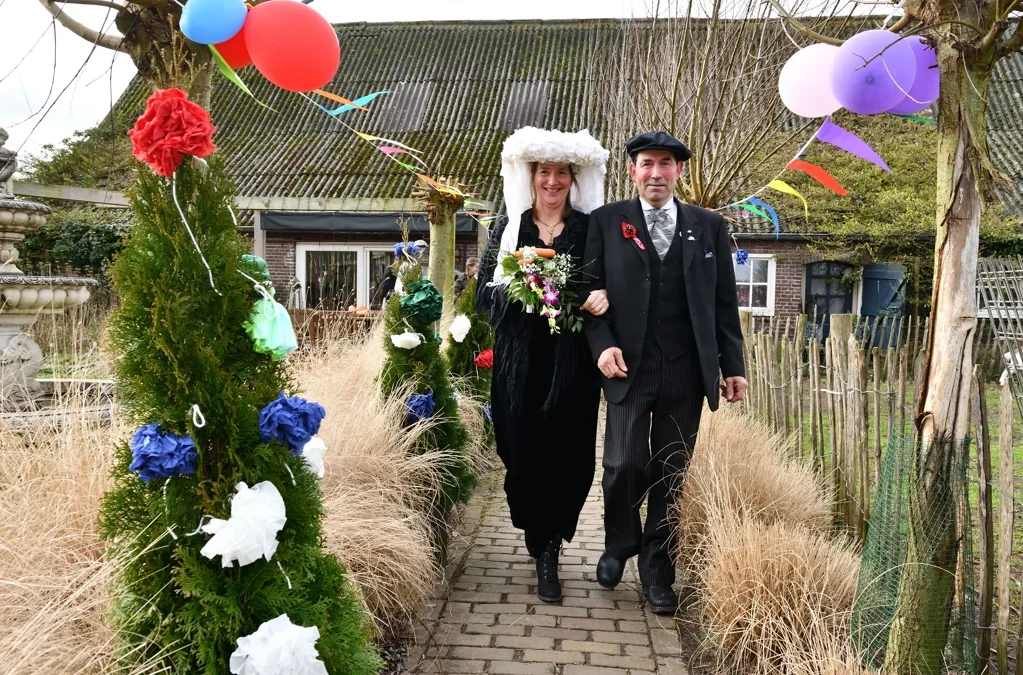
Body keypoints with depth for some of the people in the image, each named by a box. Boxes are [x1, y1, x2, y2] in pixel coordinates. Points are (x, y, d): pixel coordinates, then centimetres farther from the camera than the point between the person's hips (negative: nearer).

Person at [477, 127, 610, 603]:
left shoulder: (592, 231, 6)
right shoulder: (508, 230, 9)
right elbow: (484, 294, 7)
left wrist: (604, 297, -18)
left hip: (572, 364, -1)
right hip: (520, 363, 1)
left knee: (568, 454, -2)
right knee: (524, 453, 2)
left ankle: (547, 553, 12)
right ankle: (544, 549, 23)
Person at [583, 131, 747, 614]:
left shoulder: (709, 226, 10)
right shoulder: (607, 221, 5)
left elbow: (724, 302, 9)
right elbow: (591, 290, 3)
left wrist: (733, 366, 5)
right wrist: (602, 344, -11)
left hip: (687, 373, 2)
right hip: (629, 367, -2)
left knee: (671, 474, 7)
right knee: (625, 465, -7)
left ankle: (657, 571, 24)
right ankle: (619, 543, 24)